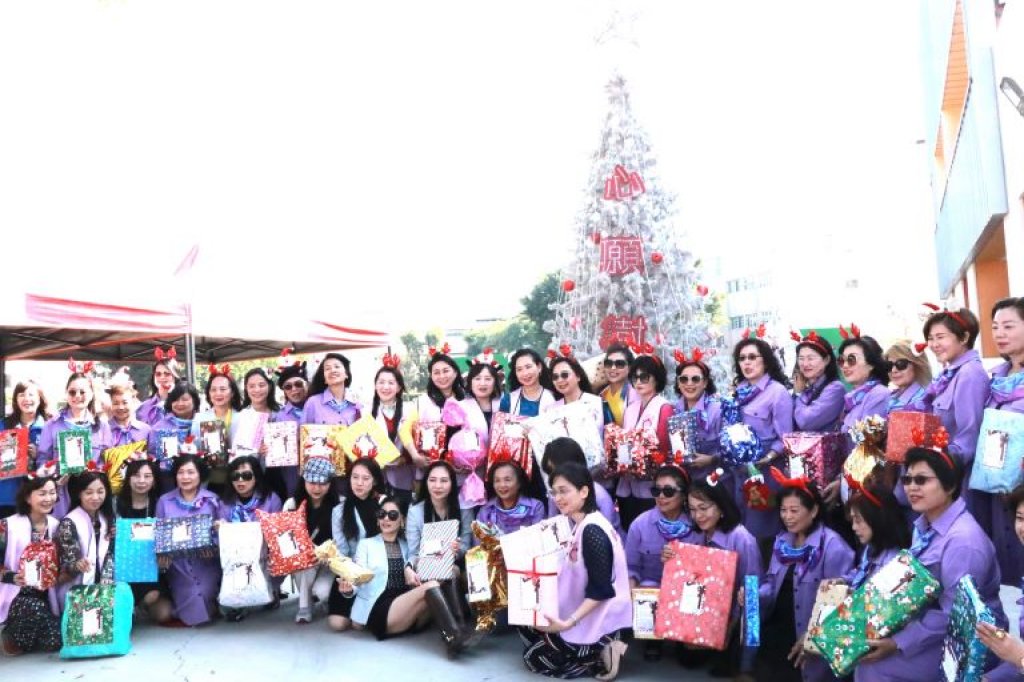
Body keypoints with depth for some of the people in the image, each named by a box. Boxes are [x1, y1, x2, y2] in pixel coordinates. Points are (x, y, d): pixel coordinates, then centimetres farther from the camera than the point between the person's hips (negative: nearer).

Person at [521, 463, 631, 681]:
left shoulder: (592, 531, -25)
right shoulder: (580, 525, 4)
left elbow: (600, 590, -25)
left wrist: (569, 622, -28)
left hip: (598, 622, -9)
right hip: (587, 614, 9)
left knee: (535, 658, 5)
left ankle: (600, 657, -1)